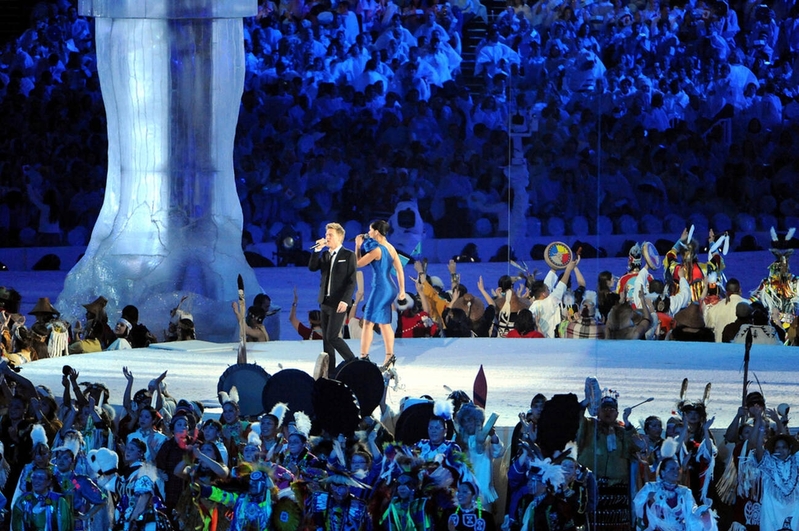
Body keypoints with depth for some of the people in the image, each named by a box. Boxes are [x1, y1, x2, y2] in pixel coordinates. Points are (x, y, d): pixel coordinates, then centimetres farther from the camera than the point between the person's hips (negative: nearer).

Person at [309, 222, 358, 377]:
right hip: (325, 301, 7)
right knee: (326, 338, 6)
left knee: (332, 336, -14)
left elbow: (352, 281, -10)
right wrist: (317, 250, -7)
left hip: (339, 303, -7)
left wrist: (345, 300, -19)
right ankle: (329, 371, 10)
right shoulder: (325, 255, 14)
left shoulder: (348, 255, -4)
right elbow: (312, 267, 1)